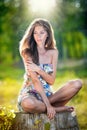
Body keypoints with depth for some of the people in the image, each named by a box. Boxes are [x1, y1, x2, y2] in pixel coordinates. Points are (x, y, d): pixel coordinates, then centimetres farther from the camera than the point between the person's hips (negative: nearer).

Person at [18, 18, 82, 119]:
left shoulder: (53, 52, 5)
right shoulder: (28, 52, -8)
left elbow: (52, 80, -1)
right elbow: (35, 80, -16)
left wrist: (38, 69, -19)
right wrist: (48, 105, -23)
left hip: (47, 94, 5)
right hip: (30, 93, -4)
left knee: (77, 83, -17)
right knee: (29, 104, -42)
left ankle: (43, 105, -17)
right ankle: (58, 108, -15)